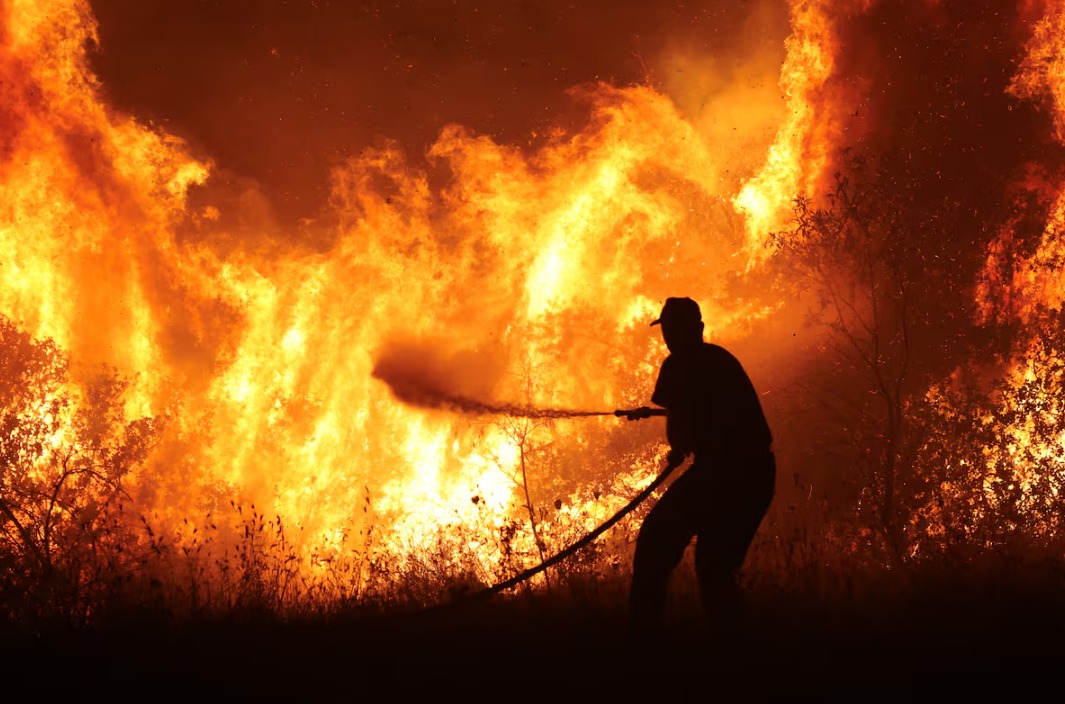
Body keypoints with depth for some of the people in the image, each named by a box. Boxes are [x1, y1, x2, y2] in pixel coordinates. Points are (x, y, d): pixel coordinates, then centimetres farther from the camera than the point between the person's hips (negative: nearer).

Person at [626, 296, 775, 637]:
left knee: (655, 546, 3)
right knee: (718, 563, 19)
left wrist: (679, 451, 15)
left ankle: (646, 627, -3)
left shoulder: (680, 365, -1)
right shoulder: (722, 359, 22)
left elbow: (680, 426, -8)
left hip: (722, 469, -7)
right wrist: (650, 412, 56)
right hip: (759, 471, 7)